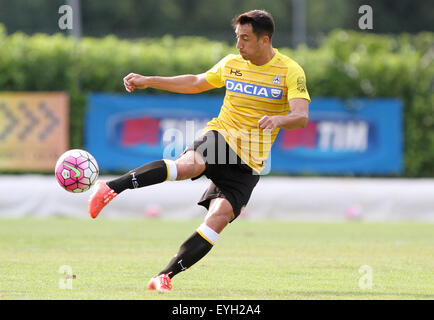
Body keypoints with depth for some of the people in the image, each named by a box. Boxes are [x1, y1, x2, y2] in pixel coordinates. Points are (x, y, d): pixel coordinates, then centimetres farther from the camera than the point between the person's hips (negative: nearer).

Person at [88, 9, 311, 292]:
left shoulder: (290, 71, -4)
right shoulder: (232, 64, 9)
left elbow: (302, 116, -16)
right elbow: (196, 83, 24)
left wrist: (278, 120, -38)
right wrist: (148, 81, 21)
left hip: (248, 162, -1)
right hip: (220, 136, 1)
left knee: (220, 216, -20)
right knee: (190, 164, -34)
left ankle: (166, 276, -16)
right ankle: (110, 189, -36)